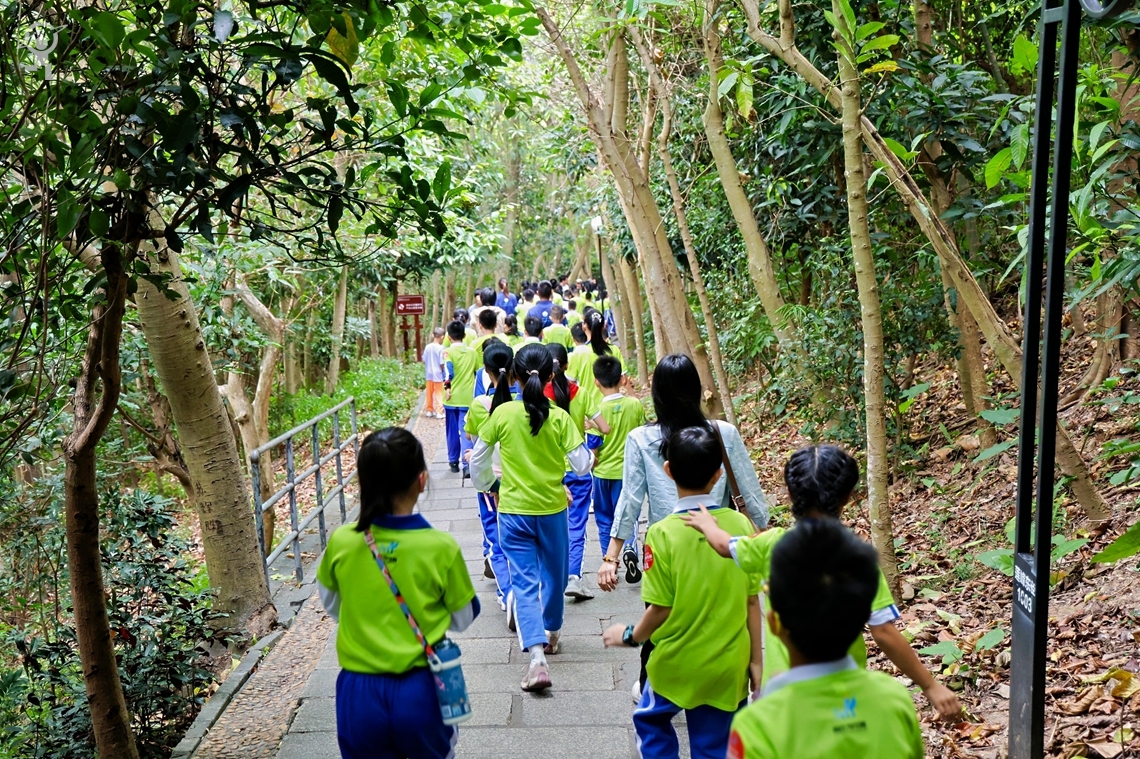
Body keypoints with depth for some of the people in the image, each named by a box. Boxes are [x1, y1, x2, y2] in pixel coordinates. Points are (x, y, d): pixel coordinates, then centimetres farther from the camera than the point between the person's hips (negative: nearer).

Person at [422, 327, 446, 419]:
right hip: (438, 374, -4)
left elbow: (424, 361, 2)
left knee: (429, 393, 14)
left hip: (429, 374, 4)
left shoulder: (427, 347, -2)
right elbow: (442, 363, -16)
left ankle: (429, 410, 22)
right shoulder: (441, 348, -16)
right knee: (439, 393, 3)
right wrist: (444, 370, 3)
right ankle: (439, 412, 4)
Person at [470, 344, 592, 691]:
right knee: (554, 575, 21)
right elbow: (582, 465, -9)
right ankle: (552, 633, 41)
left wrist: (487, 486, 19)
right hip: (552, 509, 1)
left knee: (525, 582, 0)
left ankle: (537, 657, -14)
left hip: (513, 510, -1)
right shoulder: (560, 417, -10)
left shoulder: (502, 413, -9)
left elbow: (478, 460, 0)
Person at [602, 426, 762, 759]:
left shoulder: (663, 533, -19)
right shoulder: (741, 525, -9)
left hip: (677, 663, -2)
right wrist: (755, 660, 7)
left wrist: (630, 635, 4)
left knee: (651, 720, 27)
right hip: (728, 667, 3)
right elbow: (751, 601, -3)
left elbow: (661, 609, -15)